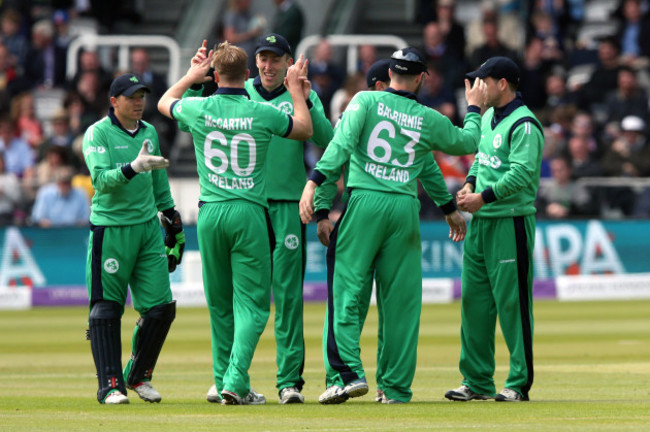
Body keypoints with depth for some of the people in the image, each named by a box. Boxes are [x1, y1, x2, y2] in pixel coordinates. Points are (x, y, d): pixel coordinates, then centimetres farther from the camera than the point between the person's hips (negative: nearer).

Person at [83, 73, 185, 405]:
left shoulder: (149, 132, 14)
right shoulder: (98, 134, -6)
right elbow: (101, 179, -21)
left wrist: (172, 221, 22)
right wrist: (135, 167, -36)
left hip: (148, 227, 6)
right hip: (111, 230, -6)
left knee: (160, 307, 1)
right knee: (106, 308, -5)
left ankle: (138, 377, 17)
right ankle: (110, 385, -2)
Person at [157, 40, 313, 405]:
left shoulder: (199, 109, -1)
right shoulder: (262, 114, -6)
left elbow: (165, 102, 23)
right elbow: (305, 130, 13)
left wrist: (193, 75, 34)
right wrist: (297, 89, 24)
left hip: (210, 212, 2)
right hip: (250, 213, -2)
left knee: (220, 302, 14)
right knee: (251, 303, -1)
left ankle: (224, 381, 17)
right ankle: (236, 383, -16)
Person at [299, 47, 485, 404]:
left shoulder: (366, 101, 3)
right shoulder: (428, 120, 10)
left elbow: (342, 143, -11)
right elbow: (468, 143, 25)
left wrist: (313, 182, -17)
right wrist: (473, 109, 42)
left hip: (364, 201, -2)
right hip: (406, 207, 2)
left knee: (346, 289, -1)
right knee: (401, 298, 6)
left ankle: (348, 372, -15)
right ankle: (396, 386, 7)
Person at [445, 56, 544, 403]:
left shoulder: (523, 125, -13)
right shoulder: (488, 117, 15)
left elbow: (521, 174, -21)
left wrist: (484, 197, -23)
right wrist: (469, 184, 5)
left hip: (510, 221, -9)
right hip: (480, 220, 9)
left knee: (512, 300, -6)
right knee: (474, 299, 9)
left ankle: (520, 382, -1)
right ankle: (477, 381, 15)